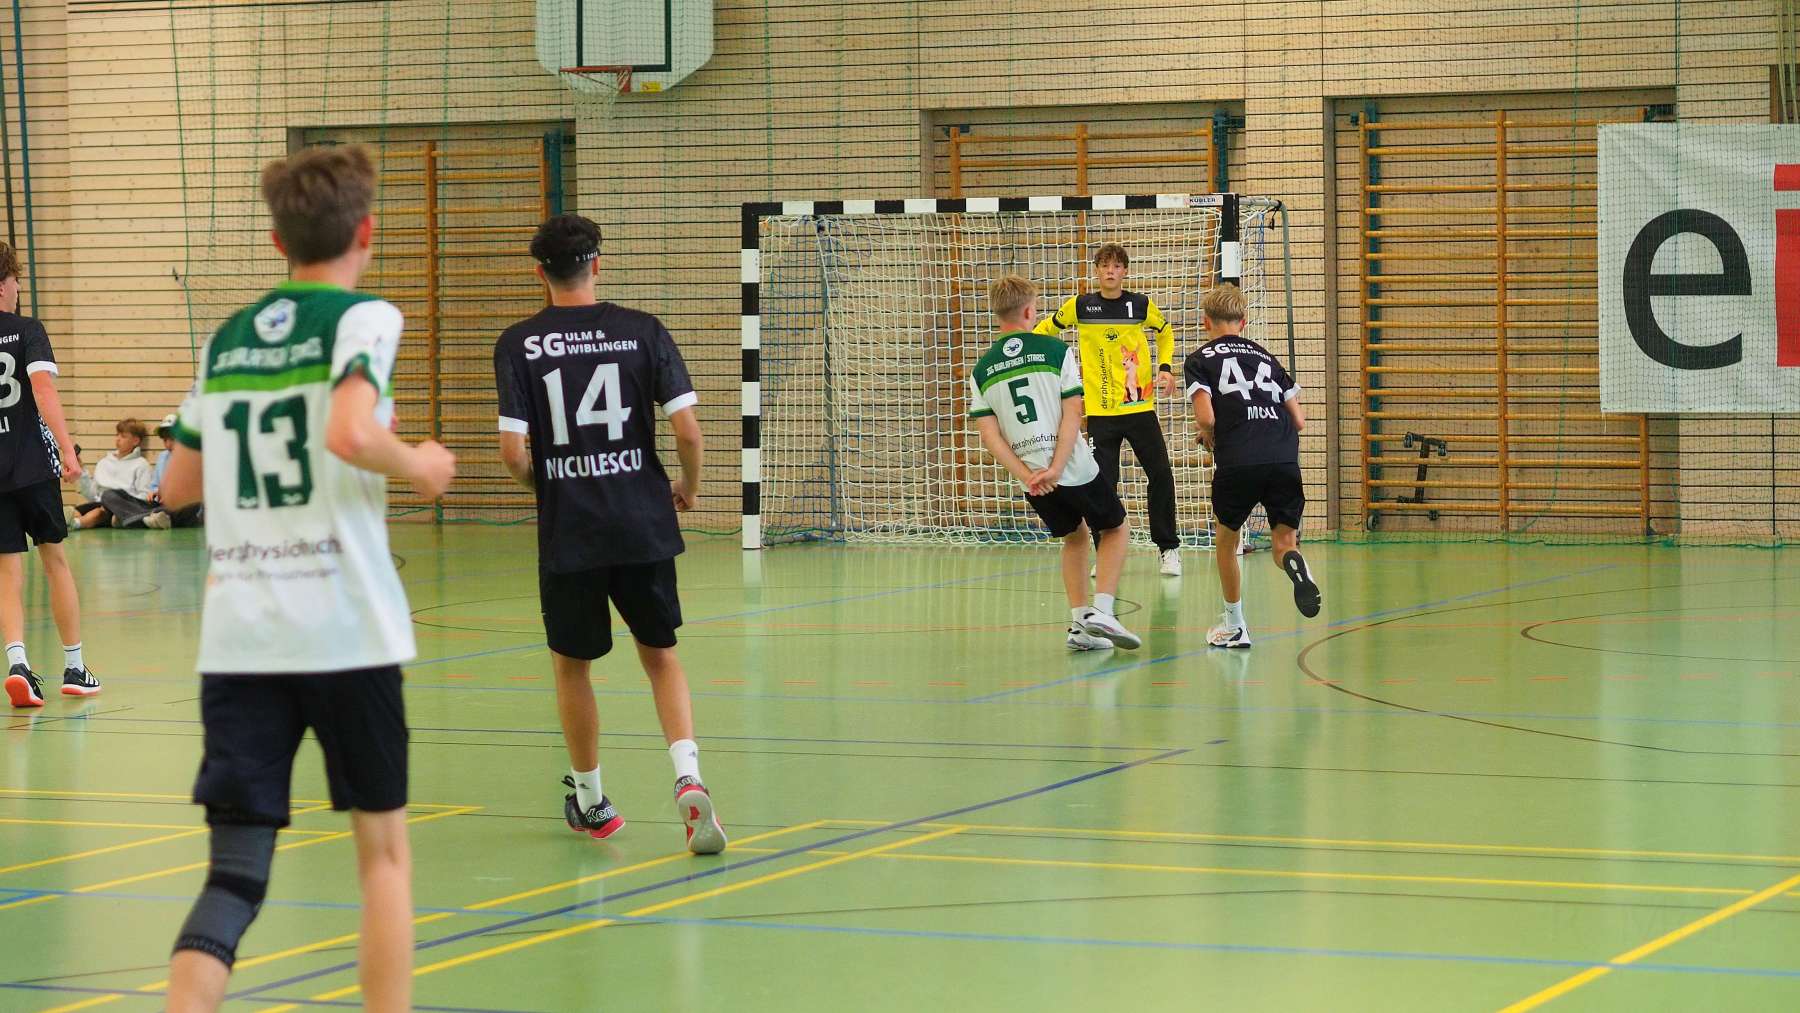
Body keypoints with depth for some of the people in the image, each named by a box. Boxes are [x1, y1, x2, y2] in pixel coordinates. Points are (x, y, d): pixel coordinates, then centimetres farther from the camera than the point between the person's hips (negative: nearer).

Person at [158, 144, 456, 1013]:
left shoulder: (225, 340, 14)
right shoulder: (363, 318, -2)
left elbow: (177, 488, 21)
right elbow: (352, 434, -21)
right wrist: (421, 469, -2)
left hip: (236, 637, 4)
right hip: (344, 629, -4)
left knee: (235, 869, 0)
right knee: (382, 848, 13)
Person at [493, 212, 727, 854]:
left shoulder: (518, 344, -4)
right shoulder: (642, 332, -2)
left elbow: (513, 451, -10)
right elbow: (687, 429, -7)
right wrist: (688, 488, 12)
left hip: (567, 535, -1)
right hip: (642, 527, 1)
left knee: (571, 664, 17)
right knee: (660, 655, 15)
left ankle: (589, 801, 28)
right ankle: (688, 777, -7)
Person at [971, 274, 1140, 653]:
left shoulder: (982, 370, 7)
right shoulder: (1056, 351, -3)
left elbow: (990, 435, -1)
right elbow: (1072, 415, -11)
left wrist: (1026, 475, -6)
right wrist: (1055, 469, -14)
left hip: (1031, 478, 4)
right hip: (1075, 468, -4)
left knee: (1075, 537, 26)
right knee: (1115, 530, 18)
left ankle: (1079, 624, 16)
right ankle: (1101, 611, 0)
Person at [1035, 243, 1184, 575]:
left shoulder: (1141, 305, 0)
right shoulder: (1080, 306, -1)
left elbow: (1165, 332, 19)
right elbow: (1046, 328, 16)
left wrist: (1166, 368, 5)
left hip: (1140, 407, 0)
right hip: (1100, 411, 0)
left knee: (1161, 475, -2)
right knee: (1102, 483, -2)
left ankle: (1168, 548, 11)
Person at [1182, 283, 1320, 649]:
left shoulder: (1200, 360, 11)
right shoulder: (1266, 357, 23)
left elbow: (1206, 417, -4)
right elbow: (1298, 419, 18)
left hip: (1236, 464, -3)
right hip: (1285, 461, 3)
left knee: (1225, 541, 20)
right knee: (1284, 543, 9)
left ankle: (1234, 625, 26)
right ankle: (1294, 563, -28)